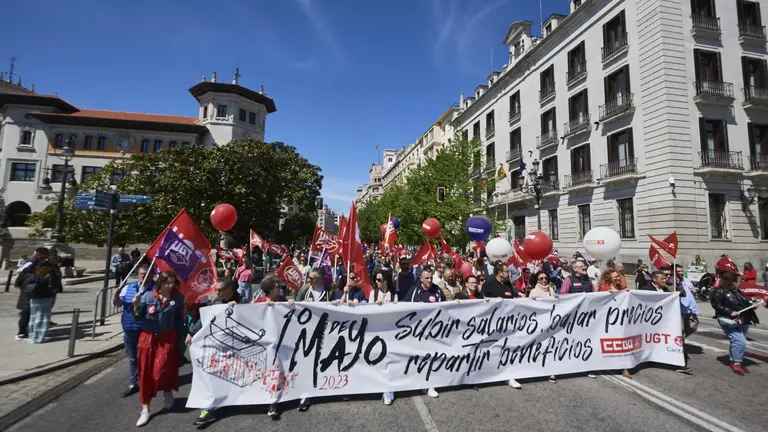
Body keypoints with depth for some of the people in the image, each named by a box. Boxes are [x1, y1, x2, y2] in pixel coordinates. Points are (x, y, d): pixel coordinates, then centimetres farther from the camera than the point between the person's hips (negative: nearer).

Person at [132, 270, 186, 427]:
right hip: (148, 336, 2)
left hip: (168, 337, -2)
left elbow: (179, 319, 0)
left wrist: (180, 340, 3)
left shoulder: (178, 297, -9)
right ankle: (145, 410, 22)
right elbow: (139, 316, 0)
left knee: (161, 369, -5)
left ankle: (167, 392, 29)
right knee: (146, 372, 7)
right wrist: (136, 306, -21)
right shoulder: (148, 296, -9)